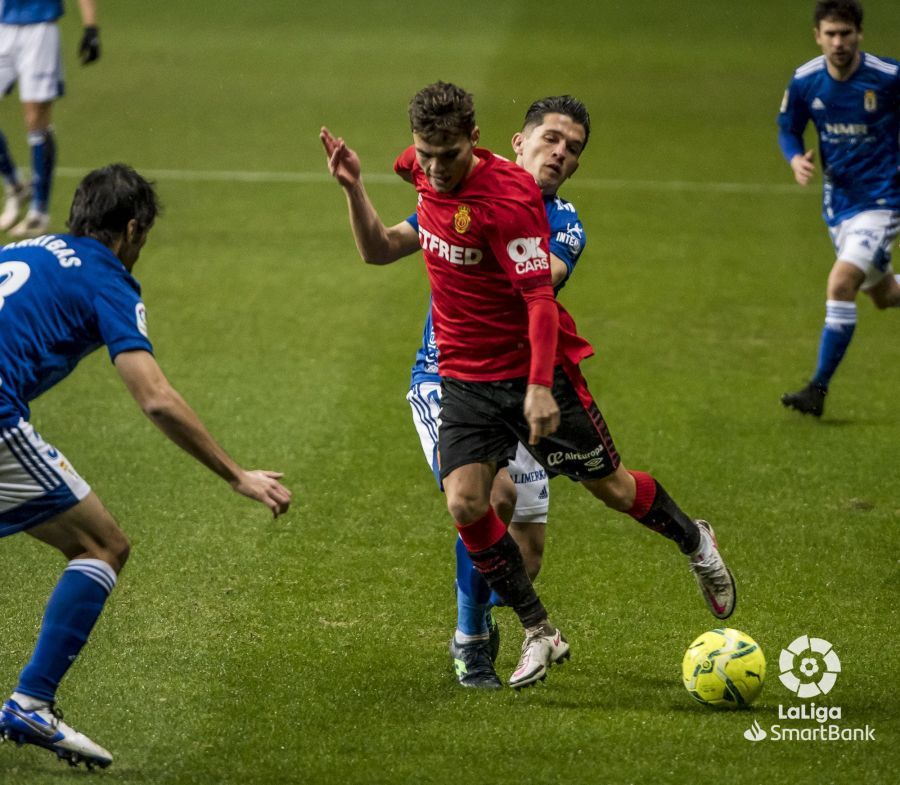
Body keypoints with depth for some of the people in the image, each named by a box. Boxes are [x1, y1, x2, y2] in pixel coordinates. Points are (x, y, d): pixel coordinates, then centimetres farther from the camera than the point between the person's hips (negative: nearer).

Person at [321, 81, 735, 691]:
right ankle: (540, 634, 4)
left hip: (532, 368, -5)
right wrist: (353, 187, 3)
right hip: (464, 377, 5)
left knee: (610, 487, 7)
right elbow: (378, 250, 18)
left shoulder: (508, 196, -23)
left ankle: (695, 542, 39)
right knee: (465, 503, -11)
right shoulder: (425, 172, -2)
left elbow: (540, 297, -24)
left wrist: (540, 387, -31)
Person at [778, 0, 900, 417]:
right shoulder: (804, 81, -8)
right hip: (838, 199, 5)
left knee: (841, 283, -20)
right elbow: (788, 128, 7)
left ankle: (819, 388, -14)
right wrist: (796, 159, -13)